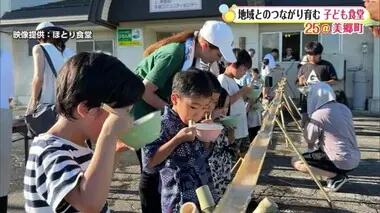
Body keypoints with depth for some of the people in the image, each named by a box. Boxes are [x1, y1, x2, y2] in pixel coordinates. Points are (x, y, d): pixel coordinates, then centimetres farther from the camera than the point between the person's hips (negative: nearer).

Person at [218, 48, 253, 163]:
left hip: (242, 128, 10)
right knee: (231, 161, 1)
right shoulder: (222, 79, -14)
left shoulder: (233, 80, 14)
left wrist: (244, 94, 6)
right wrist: (242, 91, -17)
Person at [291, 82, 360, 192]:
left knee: (296, 162, -3)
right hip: (354, 160, 8)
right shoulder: (344, 108, 6)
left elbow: (309, 140, -5)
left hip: (342, 162, -8)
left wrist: (310, 121, 8)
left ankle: (336, 176, -5)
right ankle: (338, 174, 13)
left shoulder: (318, 114, -16)